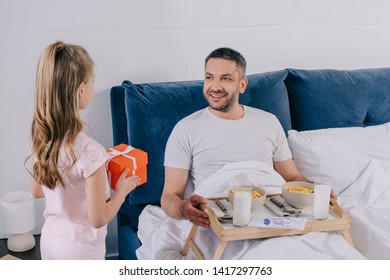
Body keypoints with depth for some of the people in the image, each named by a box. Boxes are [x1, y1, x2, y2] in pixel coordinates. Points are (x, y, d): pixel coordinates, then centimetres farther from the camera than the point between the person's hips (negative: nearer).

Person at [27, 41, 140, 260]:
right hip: (80, 248, -7)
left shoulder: (40, 137, -8)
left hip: (49, 239, 7)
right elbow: (98, 218, -22)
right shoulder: (89, 150, -30)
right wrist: (122, 190, -6)